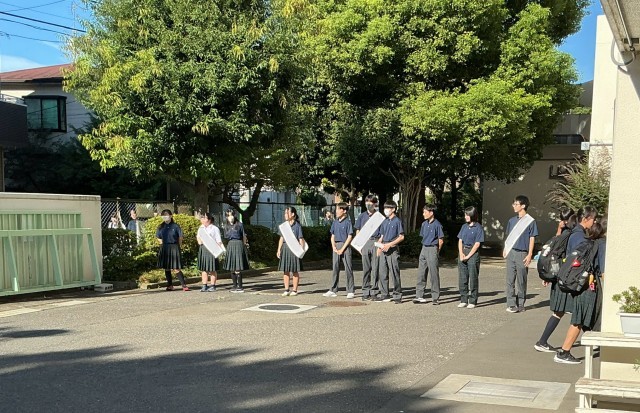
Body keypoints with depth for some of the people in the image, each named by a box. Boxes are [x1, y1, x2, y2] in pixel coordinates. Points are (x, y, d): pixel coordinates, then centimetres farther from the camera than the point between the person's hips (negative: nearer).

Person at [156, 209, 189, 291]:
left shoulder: (175, 226, -5)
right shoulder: (161, 227, 7)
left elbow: (180, 238, 1)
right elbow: (158, 238, 19)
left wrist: (177, 246, 4)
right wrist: (163, 245, 11)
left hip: (174, 248, -5)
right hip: (164, 249, 5)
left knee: (176, 268, -10)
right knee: (166, 268, 9)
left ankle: (184, 285, -7)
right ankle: (170, 285, 18)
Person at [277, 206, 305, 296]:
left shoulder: (297, 225, -4)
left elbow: (301, 239, -5)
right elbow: (281, 238, 14)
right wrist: (279, 250, 9)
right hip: (285, 249, 5)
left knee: (295, 271, 2)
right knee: (285, 271, 6)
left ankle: (294, 290, 9)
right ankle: (286, 290, 13)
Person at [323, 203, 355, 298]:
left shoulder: (347, 222, -6)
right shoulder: (335, 223, 12)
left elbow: (350, 237, -9)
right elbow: (332, 236, 15)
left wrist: (342, 249, -13)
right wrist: (334, 247, -1)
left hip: (345, 247, -6)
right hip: (336, 246, 6)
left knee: (348, 269, -2)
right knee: (335, 269, 9)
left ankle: (351, 291, 3)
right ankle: (333, 290, 14)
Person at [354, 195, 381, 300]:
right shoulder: (362, 216, 12)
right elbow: (358, 231, 14)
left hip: (376, 242, -2)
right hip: (364, 243, 2)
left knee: (375, 268, -1)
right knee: (365, 268, 5)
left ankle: (374, 291, 6)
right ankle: (365, 291, 10)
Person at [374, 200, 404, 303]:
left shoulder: (397, 221, -5)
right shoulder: (385, 222, 15)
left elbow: (401, 237, -8)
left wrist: (389, 244, -15)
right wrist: (379, 244, 2)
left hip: (392, 250, -7)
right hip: (383, 250, 7)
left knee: (395, 273, -5)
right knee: (383, 273, 7)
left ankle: (397, 295, 1)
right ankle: (384, 294, 14)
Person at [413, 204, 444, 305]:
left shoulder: (437, 225, -10)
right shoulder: (424, 224, 10)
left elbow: (441, 241, -7)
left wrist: (436, 252, -2)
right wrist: (425, 249, 13)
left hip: (432, 249, -7)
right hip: (424, 249, 7)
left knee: (434, 274, -3)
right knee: (421, 273, 7)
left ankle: (435, 298, 3)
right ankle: (420, 296, 12)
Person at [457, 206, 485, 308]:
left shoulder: (478, 228, -5)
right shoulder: (464, 226, 12)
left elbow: (477, 244, -9)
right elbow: (460, 241, 10)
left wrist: (468, 256, -11)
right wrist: (461, 253, -5)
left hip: (473, 252, -6)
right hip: (463, 251, 6)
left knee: (473, 278, -2)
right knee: (462, 278, 6)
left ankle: (472, 301, 4)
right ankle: (463, 300, 14)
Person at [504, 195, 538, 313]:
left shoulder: (530, 221, -2)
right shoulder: (512, 221, 13)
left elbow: (532, 239, -3)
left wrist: (529, 255, -9)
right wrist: (505, 250, 8)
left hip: (522, 254, -4)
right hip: (511, 253, 4)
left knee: (521, 281, 2)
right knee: (510, 280, 0)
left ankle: (520, 305, 10)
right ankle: (511, 304, 3)